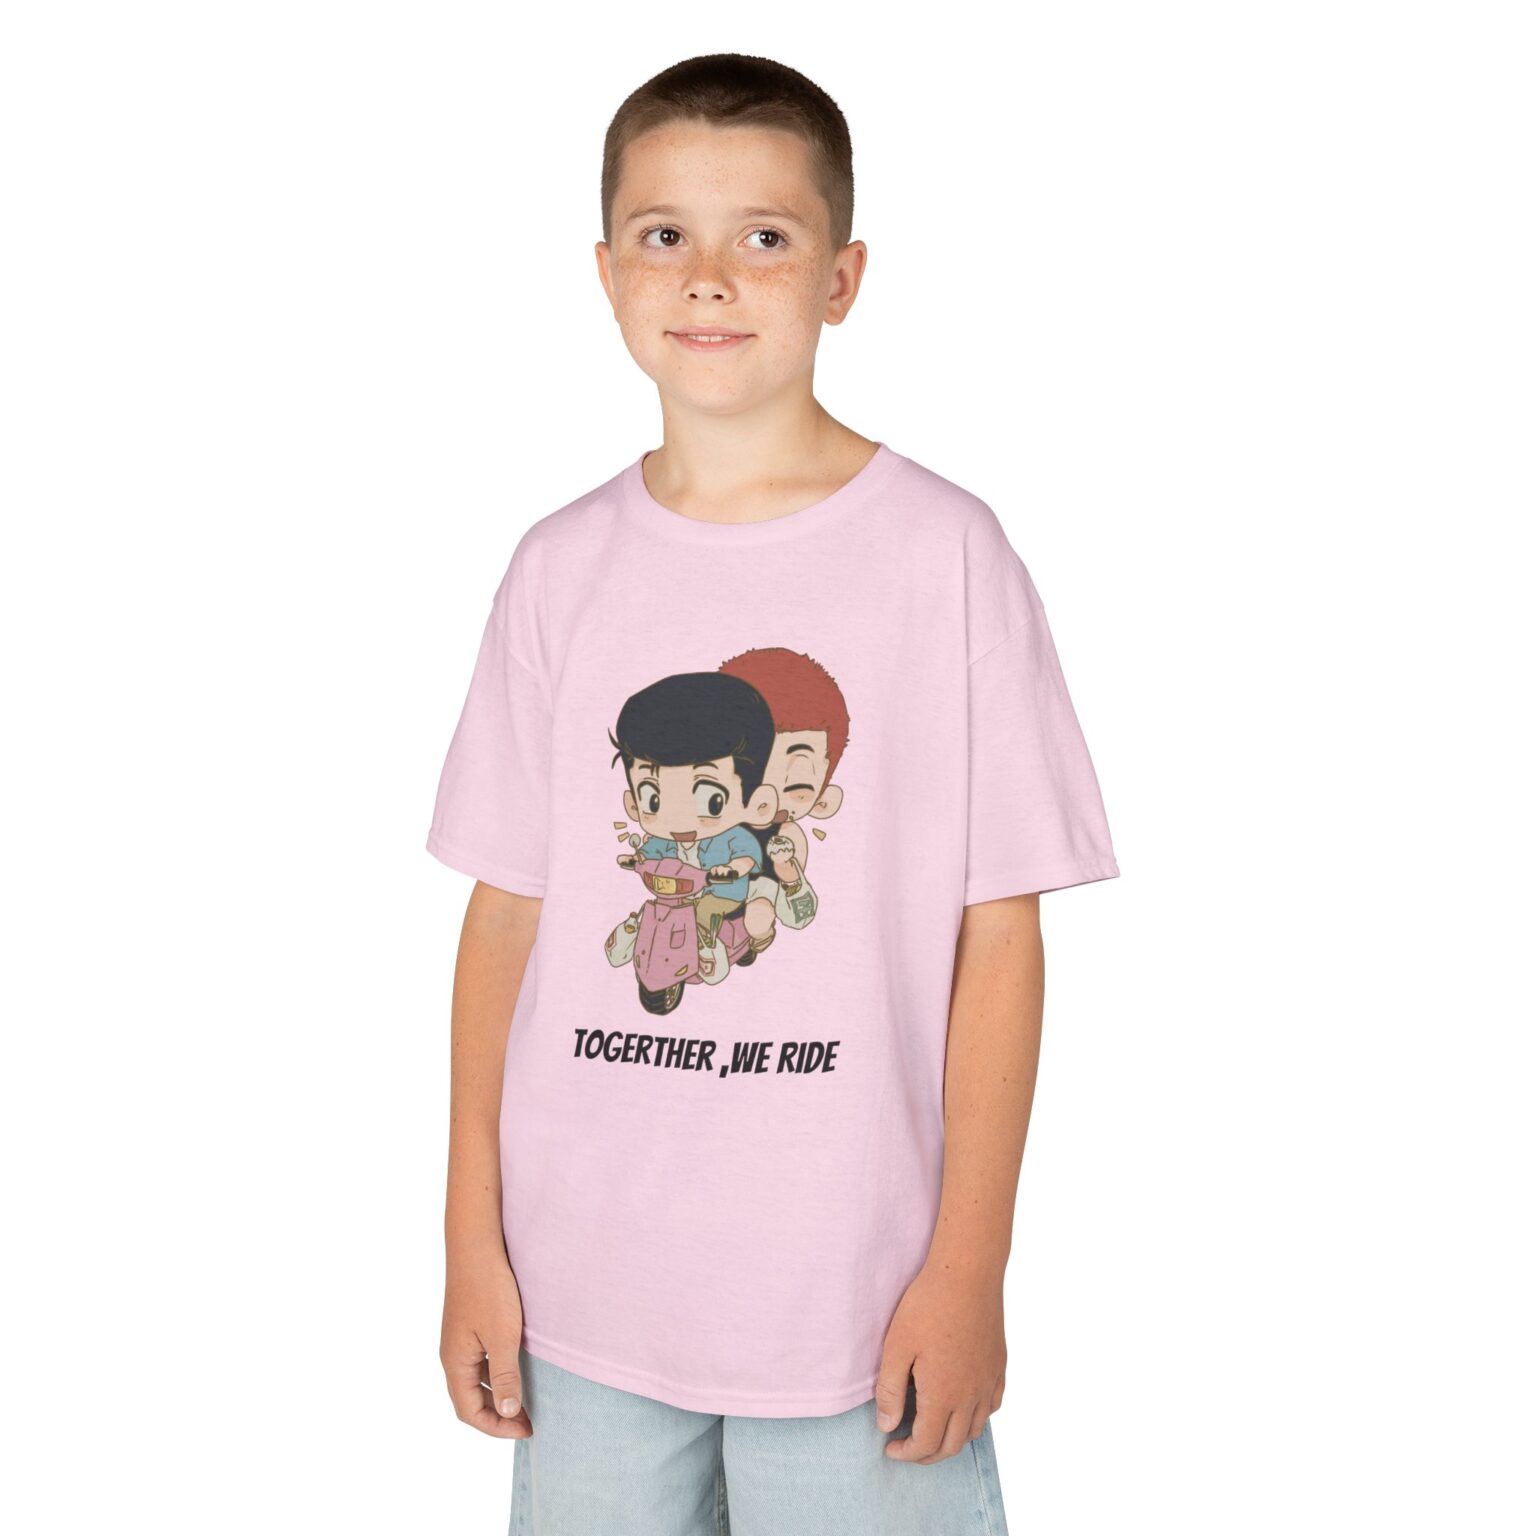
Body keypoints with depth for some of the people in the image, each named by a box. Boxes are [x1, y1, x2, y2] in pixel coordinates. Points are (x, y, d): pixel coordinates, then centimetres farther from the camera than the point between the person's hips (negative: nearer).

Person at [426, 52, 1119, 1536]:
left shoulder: (944, 552, -6)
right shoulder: (560, 569, 3)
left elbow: (1001, 934, -6)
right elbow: (505, 912, 5)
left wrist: (970, 1266, -7)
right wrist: (473, 1241, 4)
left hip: (859, 1299, -2)